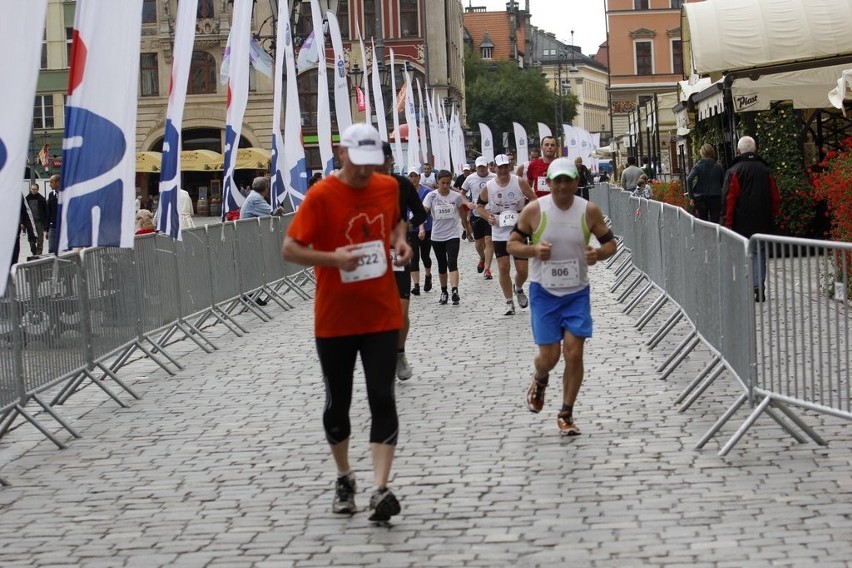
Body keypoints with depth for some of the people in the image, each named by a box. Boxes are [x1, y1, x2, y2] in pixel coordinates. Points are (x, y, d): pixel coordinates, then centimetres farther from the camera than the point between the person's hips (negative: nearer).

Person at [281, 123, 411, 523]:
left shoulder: (388, 187, 1)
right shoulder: (321, 195, -12)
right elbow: (289, 249, -11)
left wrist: (400, 240, 0)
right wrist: (332, 258, -27)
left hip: (382, 316, 2)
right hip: (335, 320, -2)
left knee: (382, 399, -8)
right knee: (337, 402, 10)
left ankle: (380, 489, -10)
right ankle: (344, 478, 31)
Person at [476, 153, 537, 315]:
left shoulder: (520, 183, -8)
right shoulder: (488, 187, -4)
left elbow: (533, 199, -2)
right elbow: (480, 206, 10)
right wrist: (488, 217, -8)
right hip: (499, 234, 1)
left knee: (522, 270, 0)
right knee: (503, 268, -4)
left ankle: (519, 289, 34)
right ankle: (508, 301, 13)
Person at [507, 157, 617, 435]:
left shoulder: (589, 211, -5)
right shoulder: (534, 211, -9)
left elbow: (610, 242, 4)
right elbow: (512, 244, -1)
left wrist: (599, 253, -19)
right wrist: (533, 249, -22)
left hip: (577, 292, 1)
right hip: (544, 292, -1)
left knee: (574, 353, -4)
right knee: (549, 355, -1)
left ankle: (566, 415, 11)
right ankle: (539, 381, 37)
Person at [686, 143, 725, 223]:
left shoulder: (698, 166, -2)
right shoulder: (718, 167, 3)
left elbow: (689, 179, -15)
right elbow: (723, 182, 4)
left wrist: (691, 197, -12)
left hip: (701, 198, -1)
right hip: (716, 198, 1)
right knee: (714, 222, 0)